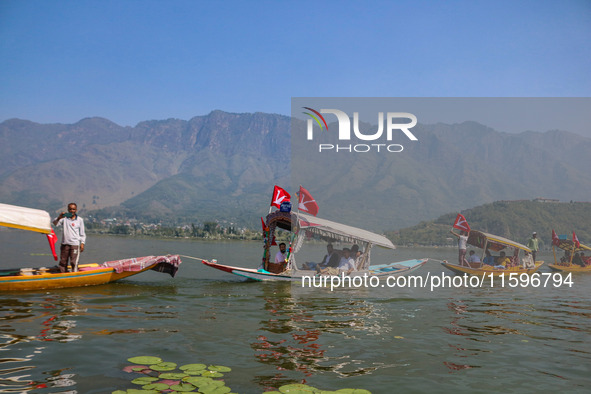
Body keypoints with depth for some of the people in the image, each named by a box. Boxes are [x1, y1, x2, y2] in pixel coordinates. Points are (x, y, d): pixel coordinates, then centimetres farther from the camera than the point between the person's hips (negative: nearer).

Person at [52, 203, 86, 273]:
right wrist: (59, 218, -28)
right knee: (63, 262, 10)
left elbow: (82, 233, 6)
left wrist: (82, 243, -1)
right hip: (65, 244, 3)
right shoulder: (64, 218, 7)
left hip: (75, 244, -3)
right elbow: (55, 223, -8)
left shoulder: (79, 220, 4)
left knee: (74, 262, -7)